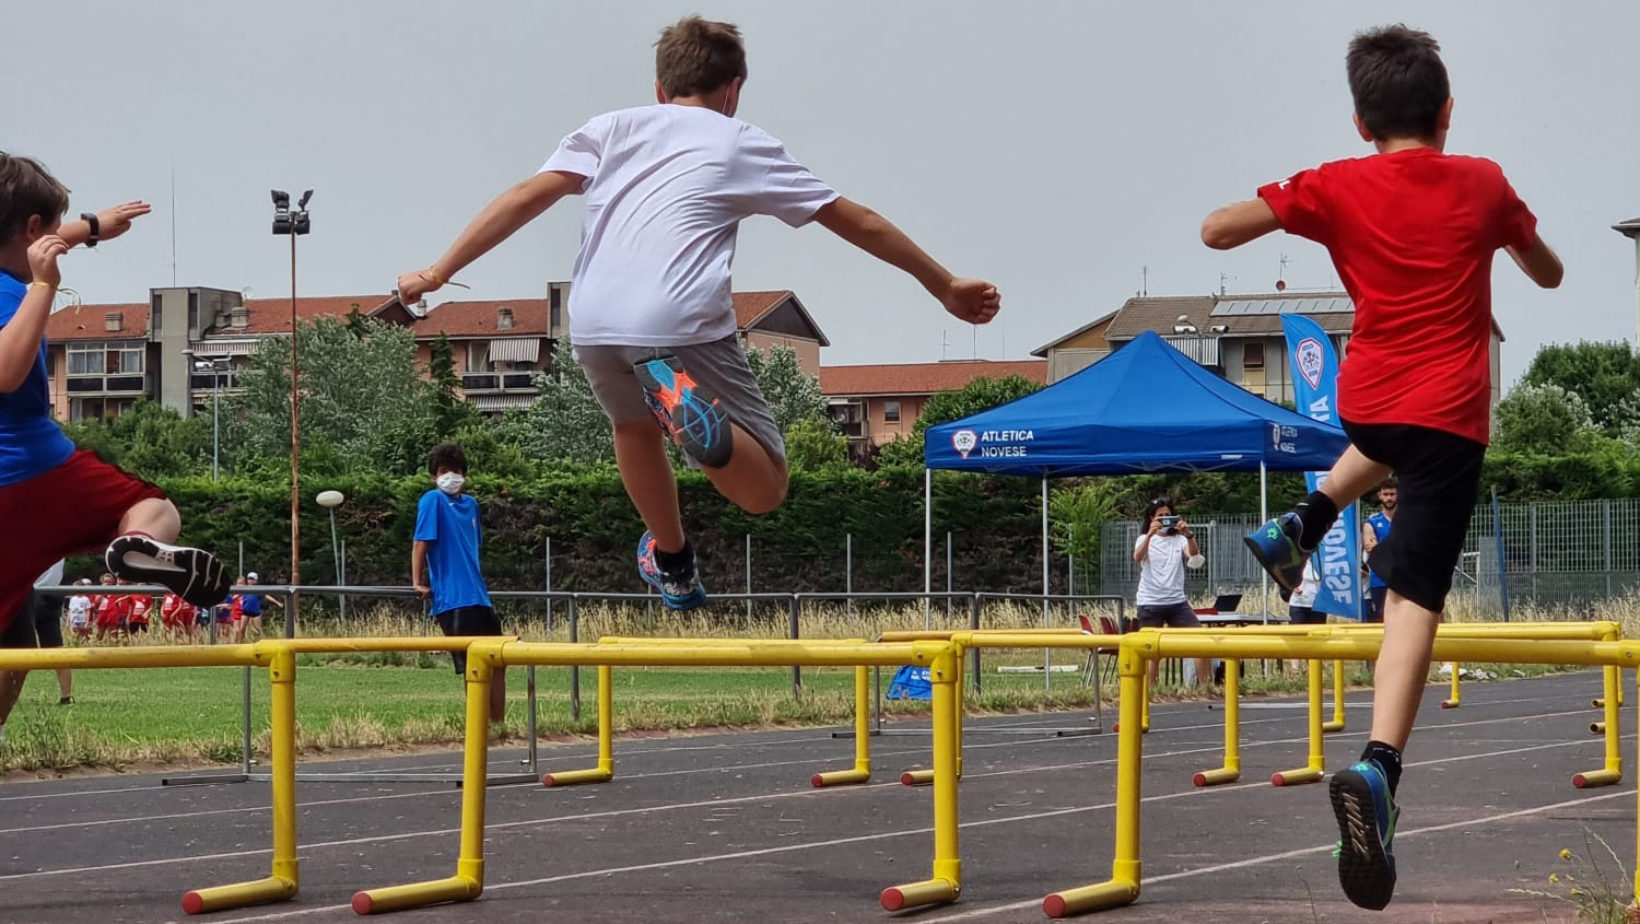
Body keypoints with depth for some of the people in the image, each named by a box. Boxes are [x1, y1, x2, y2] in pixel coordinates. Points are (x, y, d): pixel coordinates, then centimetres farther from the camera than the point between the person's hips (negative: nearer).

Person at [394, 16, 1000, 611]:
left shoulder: (612, 128, 24)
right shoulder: (743, 145, 20)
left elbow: (525, 199, 11)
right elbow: (859, 224, 24)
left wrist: (437, 273, 12)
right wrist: (946, 287, 33)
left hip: (593, 324, 4)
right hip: (683, 325, -4)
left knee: (634, 425, 35)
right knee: (764, 488, 0)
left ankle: (672, 563, 47)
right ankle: (688, 409, -29)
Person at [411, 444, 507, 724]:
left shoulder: (470, 504, 15)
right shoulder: (433, 500, -6)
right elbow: (421, 542, -12)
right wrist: (418, 583, -16)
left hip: (478, 596, 8)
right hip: (453, 598, -8)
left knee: (496, 663, 12)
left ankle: (498, 725, 20)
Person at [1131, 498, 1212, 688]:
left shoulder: (1179, 539, 8)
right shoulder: (1145, 539, 4)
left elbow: (1194, 557, -10)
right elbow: (1138, 557, -18)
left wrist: (1189, 536, -27)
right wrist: (1150, 534, -32)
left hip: (1177, 601, 2)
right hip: (1150, 603, -2)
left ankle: (1205, 686, 0)